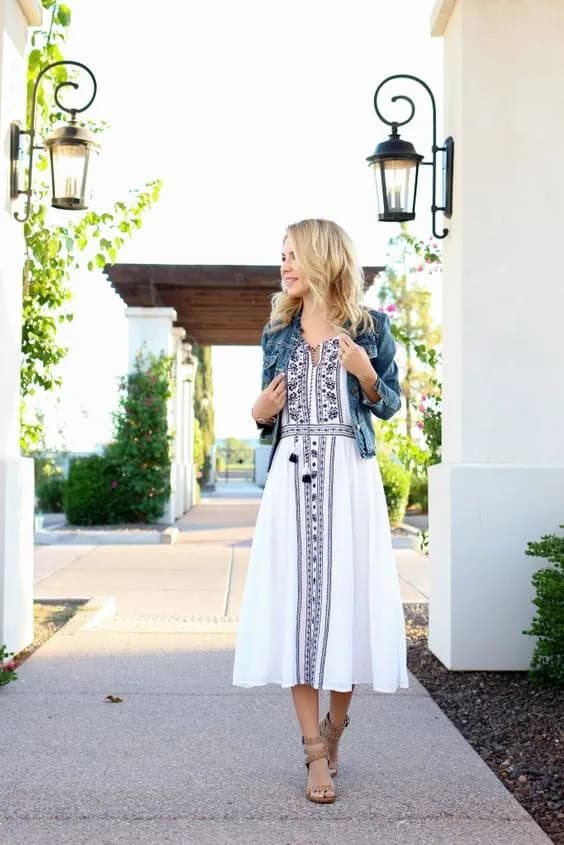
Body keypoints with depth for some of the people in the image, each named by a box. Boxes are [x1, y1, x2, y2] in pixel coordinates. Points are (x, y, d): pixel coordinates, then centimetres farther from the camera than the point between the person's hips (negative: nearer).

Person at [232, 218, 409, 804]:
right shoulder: (277, 332, 14)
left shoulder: (370, 327, 5)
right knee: (295, 600, -3)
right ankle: (316, 753, 4)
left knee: (347, 595, -2)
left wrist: (366, 376, -10)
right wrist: (260, 414, 0)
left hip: (348, 476, -2)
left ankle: (333, 727, 23)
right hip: (292, 477, 2)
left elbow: (389, 404, 8)